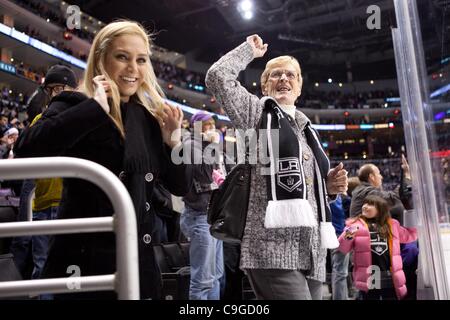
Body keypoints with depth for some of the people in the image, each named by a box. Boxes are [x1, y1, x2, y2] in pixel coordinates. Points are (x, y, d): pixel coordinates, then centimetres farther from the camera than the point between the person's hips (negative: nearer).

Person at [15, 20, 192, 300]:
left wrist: (174, 143, -7)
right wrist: (95, 107, -22)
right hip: (84, 261, -5)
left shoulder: (151, 118, 7)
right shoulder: (75, 106, -6)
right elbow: (27, 150, -27)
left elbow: (180, 187, 9)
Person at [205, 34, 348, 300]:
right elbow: (217, 76, -8)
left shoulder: (306, 129, 23)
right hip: (274, 249, -7)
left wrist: (328, 185, 8)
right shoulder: (256, 112, 6)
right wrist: (250, 51, 8)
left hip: (311, 251, 7)